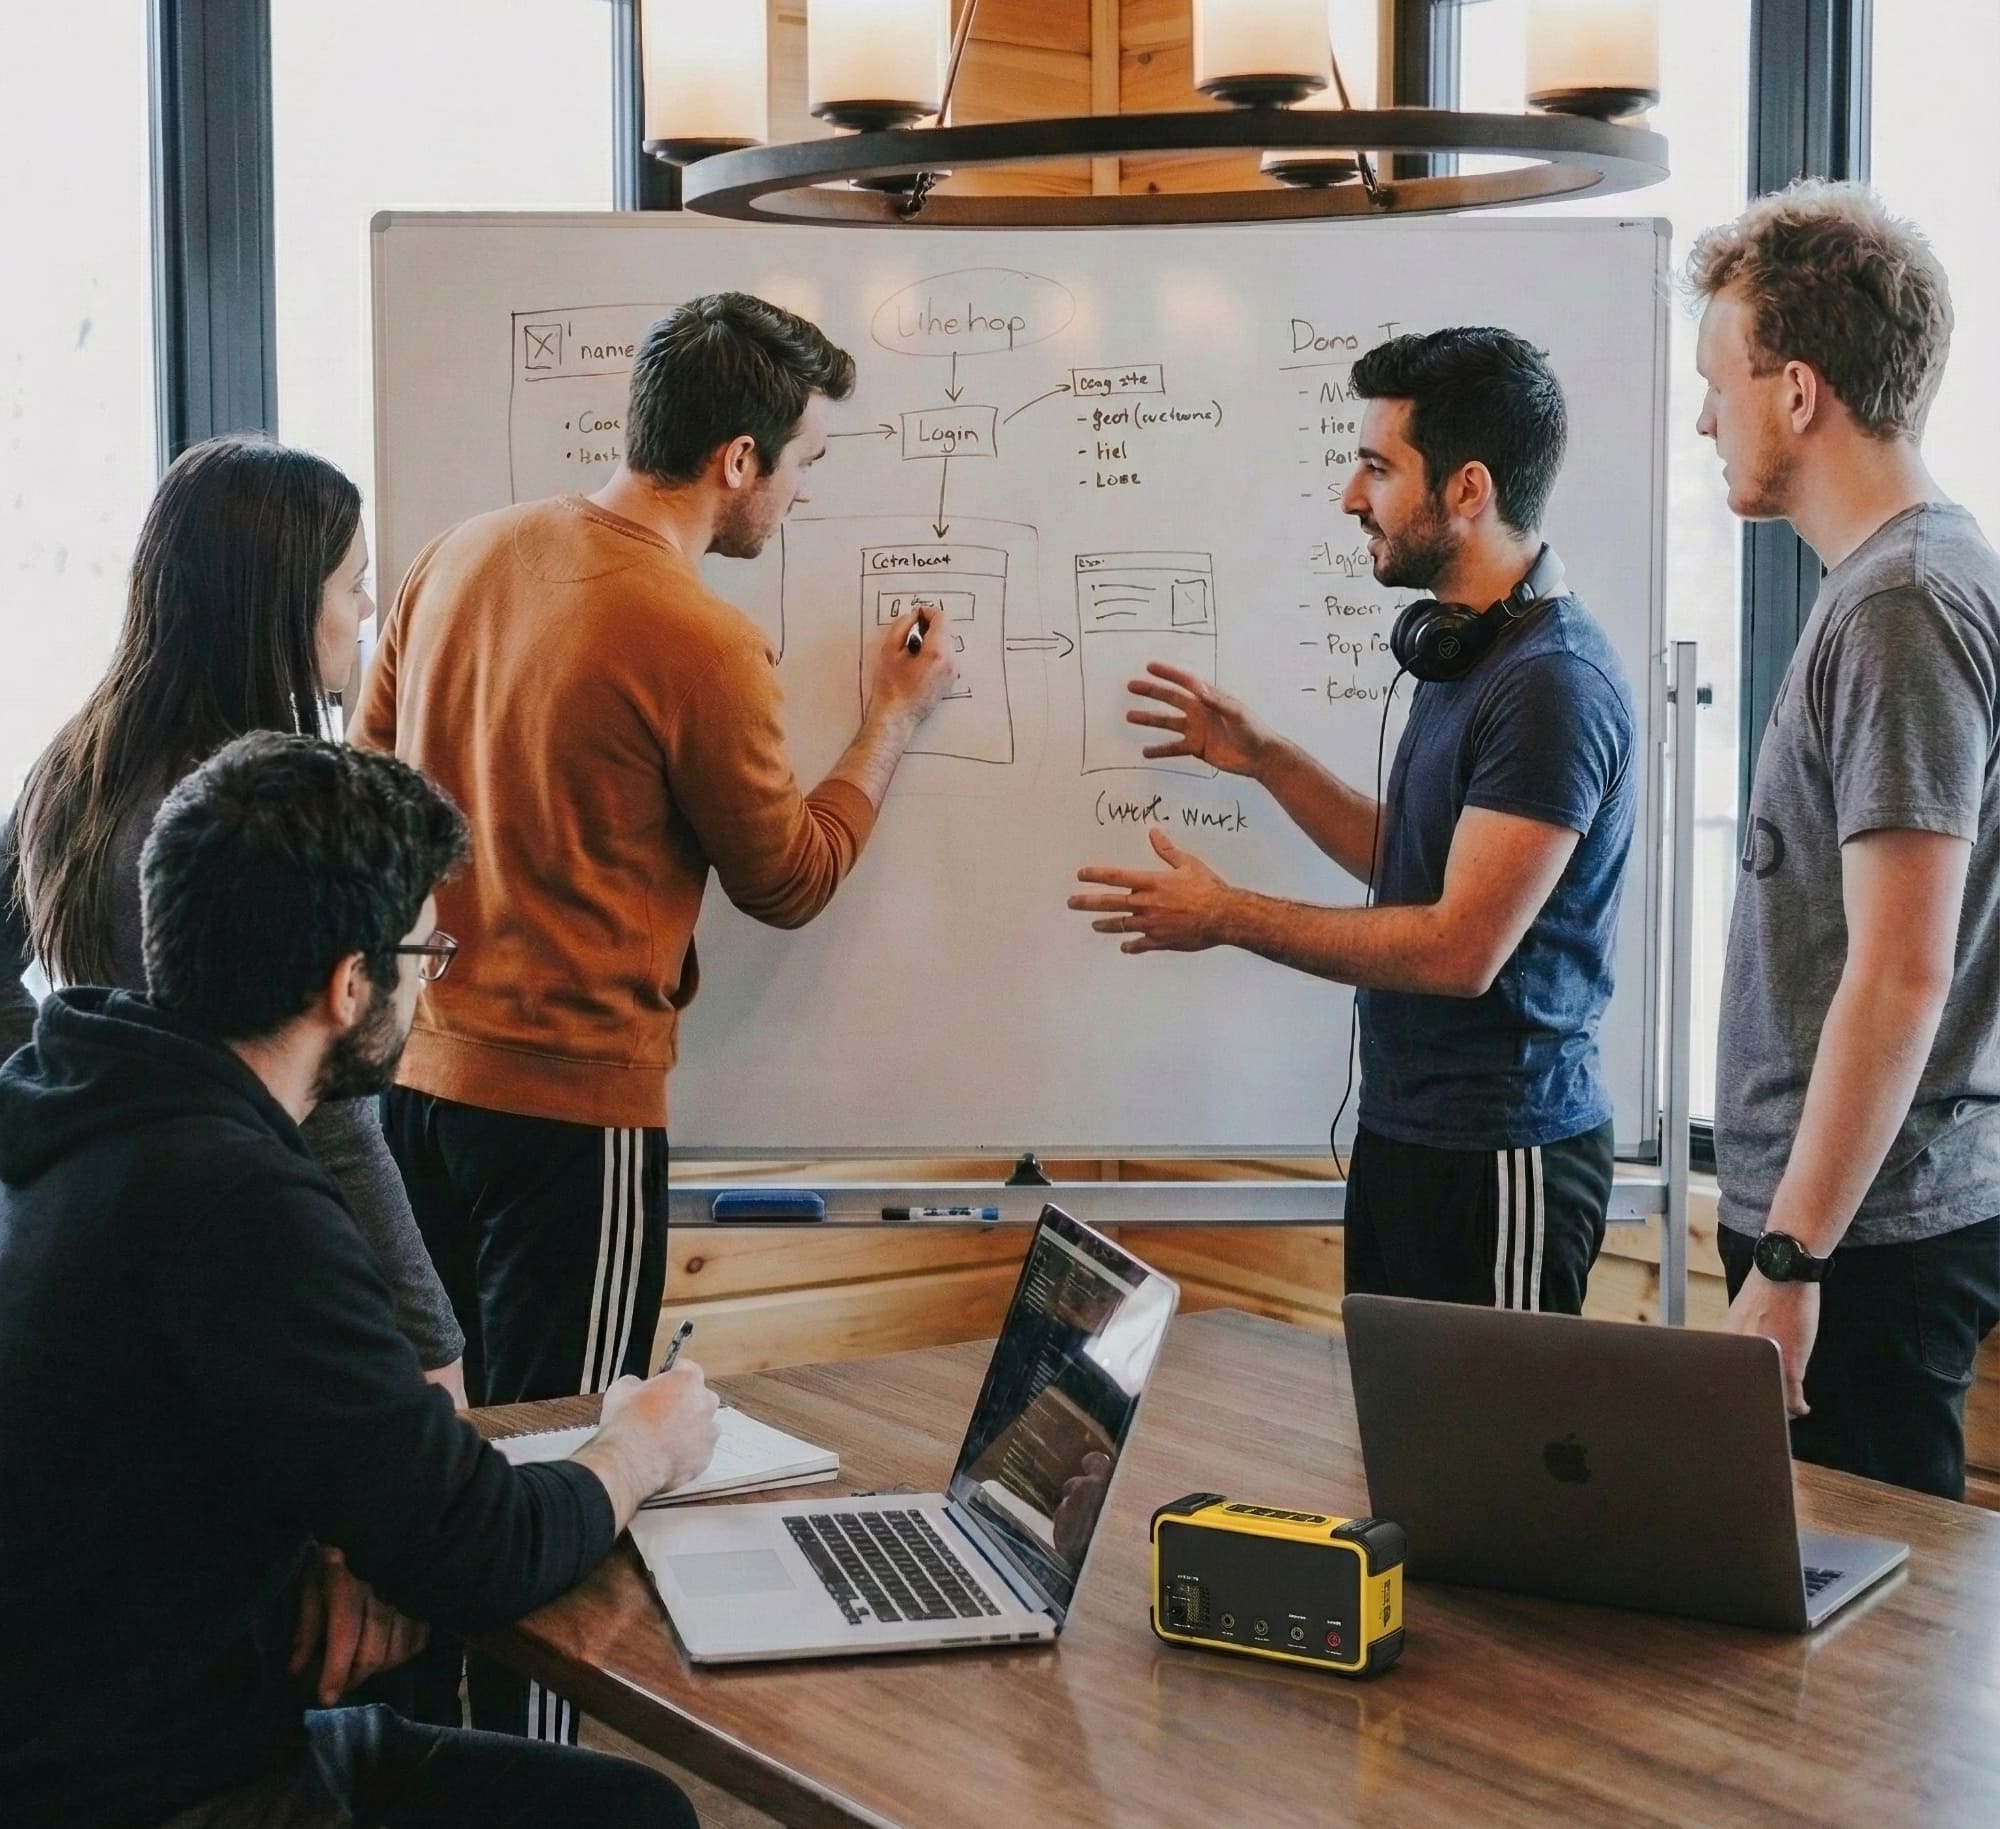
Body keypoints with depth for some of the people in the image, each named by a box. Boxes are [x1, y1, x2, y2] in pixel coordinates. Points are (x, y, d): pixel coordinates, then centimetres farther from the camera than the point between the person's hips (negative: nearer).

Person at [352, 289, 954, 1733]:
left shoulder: (468, 553, 4)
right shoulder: (702, 646, -17)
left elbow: (374, 767, 14)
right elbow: (788, 879, -3)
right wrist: (896, 718, 10)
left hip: (411, 1070, 8)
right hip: (569, 1103, -7)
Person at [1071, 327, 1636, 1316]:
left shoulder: (1555, 685, -20)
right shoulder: (1465, 651, 12)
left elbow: (1461, 947, -23)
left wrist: (1229, 916, -16)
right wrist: (1261, 756, 13)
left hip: (1499, 1157, -10)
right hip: (1409, 1129, 10)